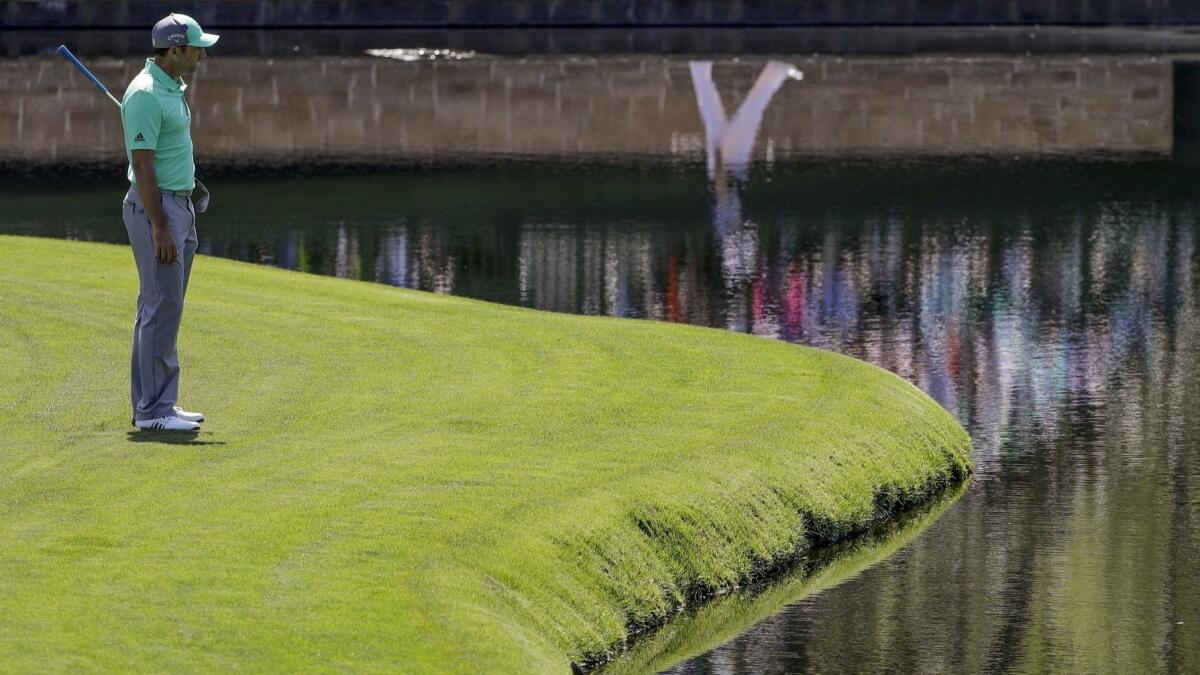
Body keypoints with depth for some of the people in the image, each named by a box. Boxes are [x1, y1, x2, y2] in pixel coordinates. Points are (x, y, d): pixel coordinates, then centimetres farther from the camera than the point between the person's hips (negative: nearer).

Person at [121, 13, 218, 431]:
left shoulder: (172, 89, 14)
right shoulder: (146, 94, -18)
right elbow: (142, 166, -21)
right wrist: (159, 228, -23)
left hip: (178, 206, 10)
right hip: (155, 208, -10)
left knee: (164, 307, 11)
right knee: (162, 307, -10)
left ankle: (151, 403, 16)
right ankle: (153, 409, -8)